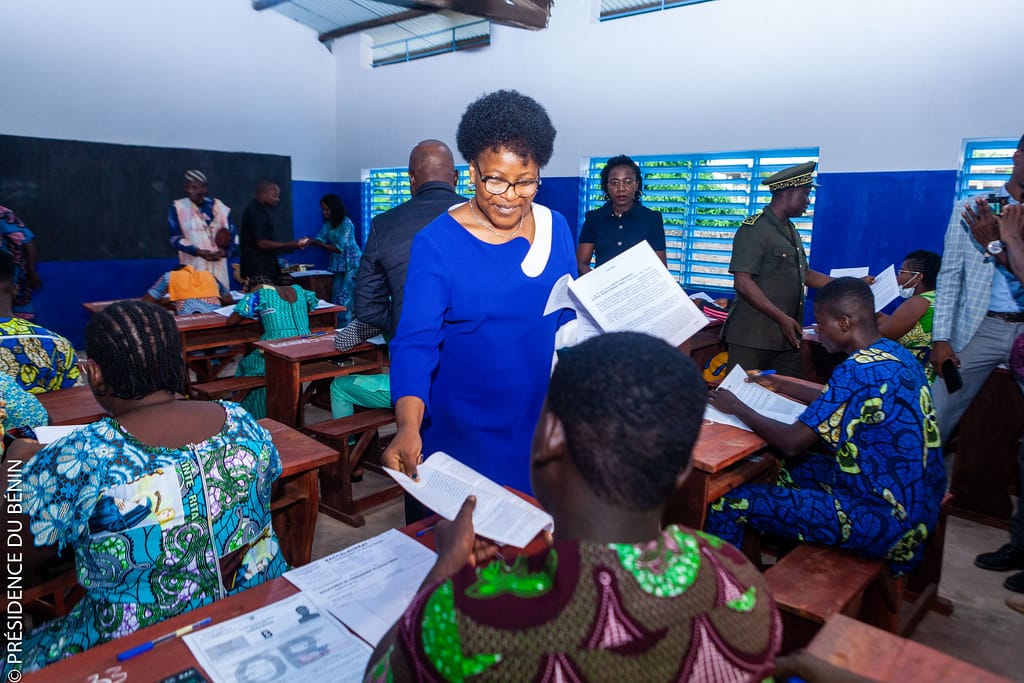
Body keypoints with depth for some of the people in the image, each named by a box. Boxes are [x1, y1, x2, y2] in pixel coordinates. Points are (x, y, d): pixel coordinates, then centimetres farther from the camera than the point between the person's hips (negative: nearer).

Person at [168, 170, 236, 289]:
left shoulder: (219, 207, 9)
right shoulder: (178, 207, 3)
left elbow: (232, 235, 12)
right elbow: (175, 237, -3)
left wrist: (226, 252, -8)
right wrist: (197, 251, -18)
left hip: (217, 266, 3)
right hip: (193, 267, -2)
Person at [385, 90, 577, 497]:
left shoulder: (557, 228, 0)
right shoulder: (437, 243, -13)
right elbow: (416, 341, -18)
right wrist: (409, 426, -32)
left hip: (541, 419, 4)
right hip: (467, 430, -3)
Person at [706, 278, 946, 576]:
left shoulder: (859, 370, -24)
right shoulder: (894, 353, 5)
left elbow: (792, 442, -21)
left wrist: (737, 408, -7)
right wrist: (783, 386, 22)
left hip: (884, 520, -10)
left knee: (726, 504, -10)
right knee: (788, 469, 28)